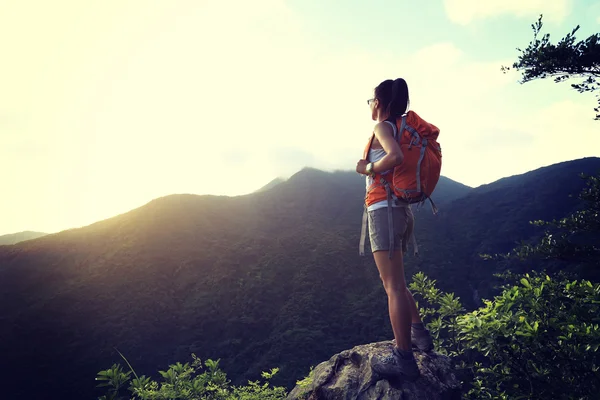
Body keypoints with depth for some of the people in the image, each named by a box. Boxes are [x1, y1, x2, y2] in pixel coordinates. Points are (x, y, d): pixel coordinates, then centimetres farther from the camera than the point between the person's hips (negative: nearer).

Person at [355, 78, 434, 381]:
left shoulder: (383, 126, -7)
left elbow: (395, 157, -26)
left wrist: (367, 168, -11)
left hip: (384, 209, -9)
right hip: (401, 209, 9)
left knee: (393, 285, -7)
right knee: (394, 282, 22)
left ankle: (404, 358, -3)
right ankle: (419, 331, 26)